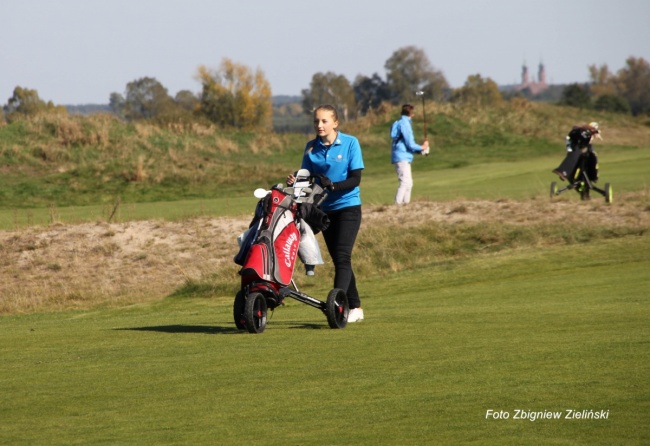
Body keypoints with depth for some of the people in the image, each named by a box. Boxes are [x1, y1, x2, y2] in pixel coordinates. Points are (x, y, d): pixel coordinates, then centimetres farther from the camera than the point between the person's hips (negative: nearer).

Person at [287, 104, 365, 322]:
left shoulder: (350, 143, -8)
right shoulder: (311, 148, 3)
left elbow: (355, 179, -12)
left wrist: (333, 186, -27)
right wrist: (295, 181, -19)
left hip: (348, 207, -5)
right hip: (325, 209, 5)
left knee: (342, 256, -17)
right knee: (338, 260, 9)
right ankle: (355, 307, 19)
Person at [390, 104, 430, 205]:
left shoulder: (400, 123, 19)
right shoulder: (404, 123, -11)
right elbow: (410, 144, -14)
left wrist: (420, 150, 15)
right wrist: (422, 147, 3)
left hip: (404, 158, 10)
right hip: (402, 157, -10)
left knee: (408, 182, 14)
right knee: (405, 182, -17)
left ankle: (406, 203, 15)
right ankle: (398, 205, -24)